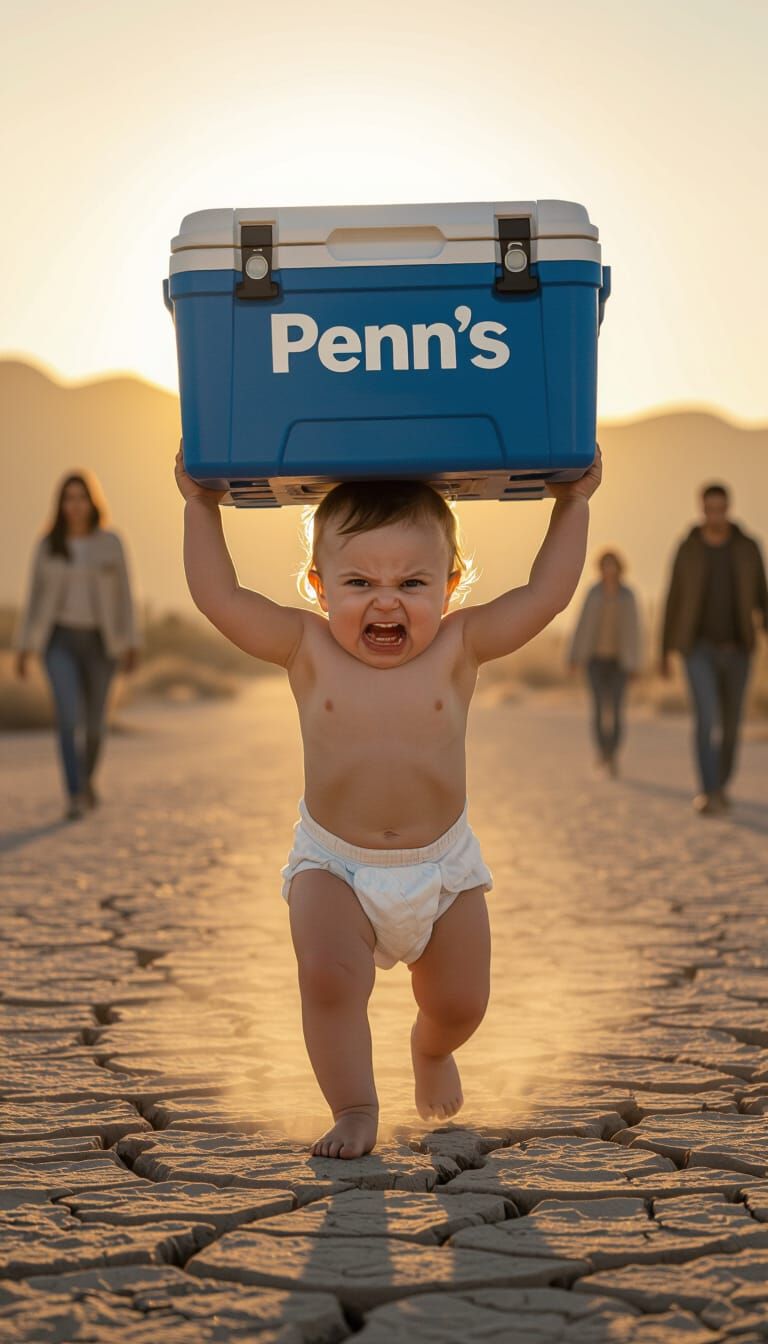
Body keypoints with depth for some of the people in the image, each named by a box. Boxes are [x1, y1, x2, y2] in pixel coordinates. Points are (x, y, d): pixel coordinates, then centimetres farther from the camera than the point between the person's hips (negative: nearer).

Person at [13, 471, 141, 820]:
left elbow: (122, 594, 0)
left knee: (93, 722, 11)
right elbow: (35, 595, 4)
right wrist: (23, 646, 1)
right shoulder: (47, 545, 0)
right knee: (69, 717, -19)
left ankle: (86, 777, 40)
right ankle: (76, 797, -21)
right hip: (60, 639, -1)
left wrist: (130, 644, -5)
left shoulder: (110, 543, -2)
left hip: (99, 641, 1)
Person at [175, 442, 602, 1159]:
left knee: (459, 1003, 9)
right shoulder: (307, 649, -11)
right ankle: (353, 1109, 0)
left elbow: (547, 593, -10)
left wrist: (572, 503, -8)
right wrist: (201, 507, -12)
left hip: (442, 864, 1)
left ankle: (431, 1051, 45)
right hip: (334, 865, -1)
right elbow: (219, 597, -12)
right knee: (328, 977, -22)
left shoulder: (458, 647, -11)